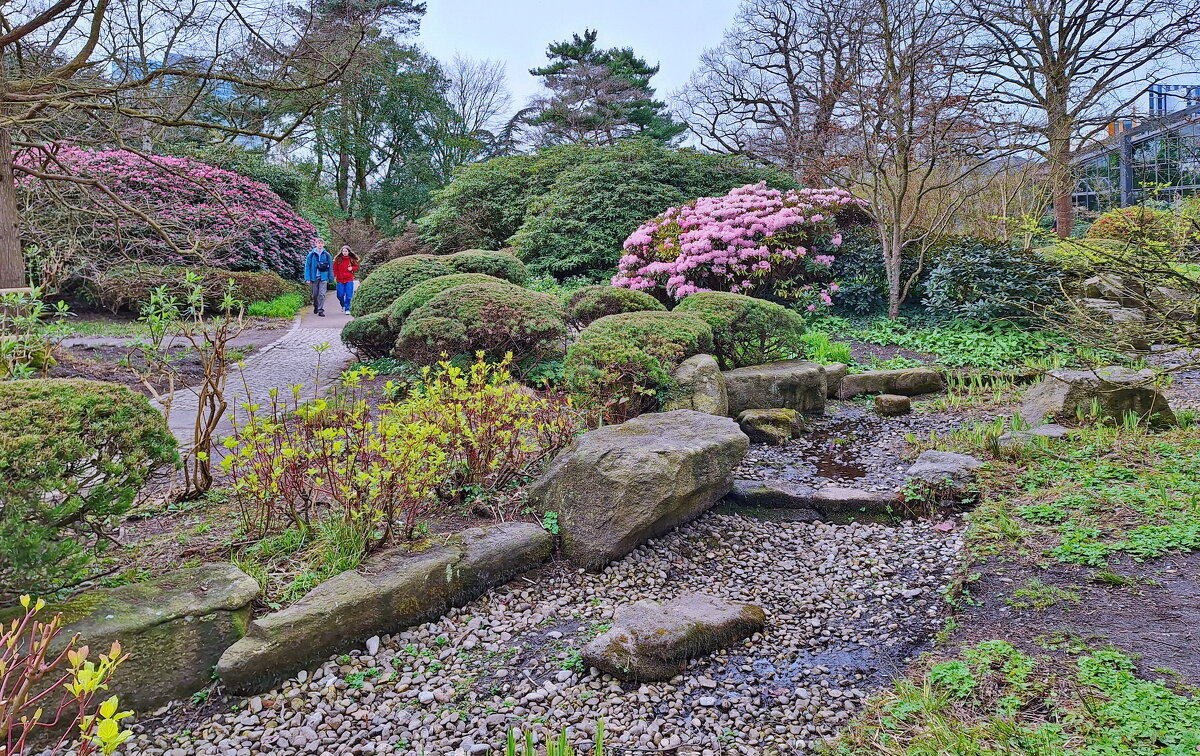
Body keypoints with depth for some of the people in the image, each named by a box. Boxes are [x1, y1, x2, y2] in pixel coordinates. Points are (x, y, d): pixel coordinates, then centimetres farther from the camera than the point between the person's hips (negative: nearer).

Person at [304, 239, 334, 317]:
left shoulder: (327, 255, 1)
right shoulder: (311, 254, 0)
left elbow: (330, 267, 7)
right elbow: (307, 266, 1)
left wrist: (331, 278, 3)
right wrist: (307, 278, -7)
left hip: (323, 278, -1)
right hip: (314, 277, 1)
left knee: (322, 294, -9)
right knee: (315, 294, 12)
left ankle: (321, 310, -5)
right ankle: (315, 307, 36)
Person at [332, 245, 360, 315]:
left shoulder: (352, 259, 2)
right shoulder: (338, 259, 1)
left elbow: (356, 266, 14)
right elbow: (335, 269, 6)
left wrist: (352, 268, -6)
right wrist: (335, 276, -1)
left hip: (349, 280, 0)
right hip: (340, 280, 0)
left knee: (348, 295, -4)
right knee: (340, 295, 4)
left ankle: (347, 309, 5)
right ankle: (343, 305, 31)